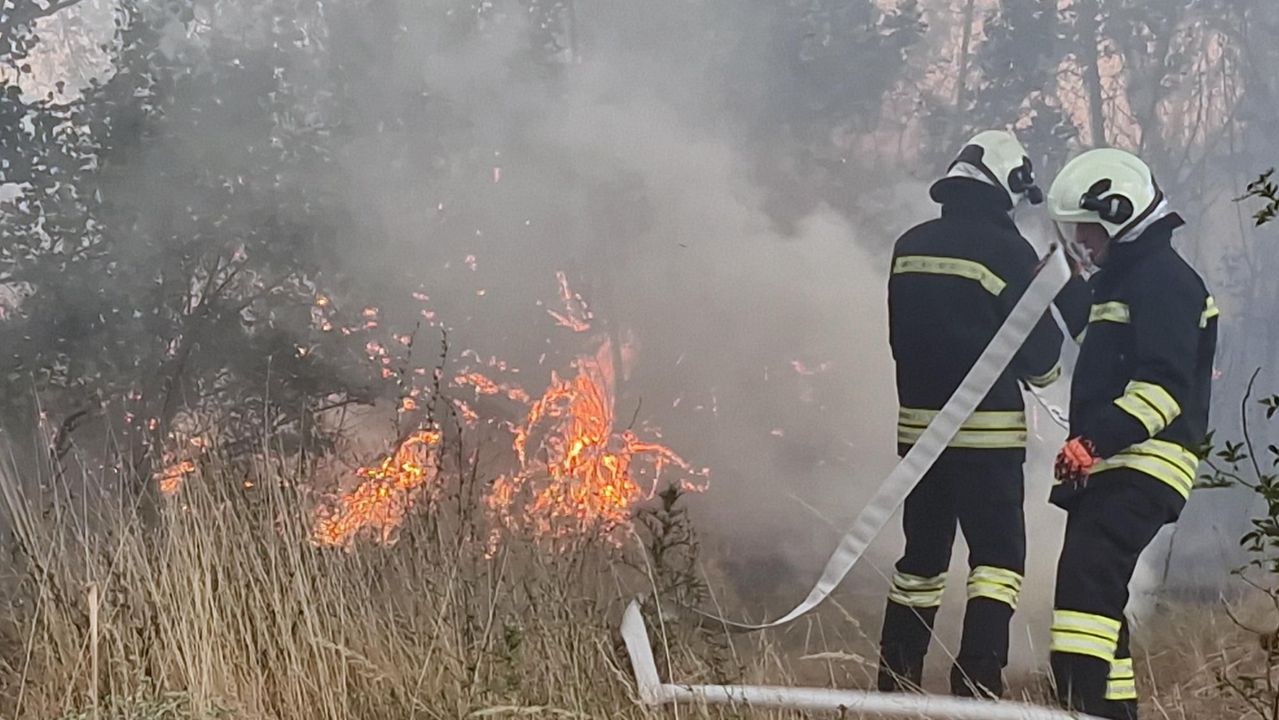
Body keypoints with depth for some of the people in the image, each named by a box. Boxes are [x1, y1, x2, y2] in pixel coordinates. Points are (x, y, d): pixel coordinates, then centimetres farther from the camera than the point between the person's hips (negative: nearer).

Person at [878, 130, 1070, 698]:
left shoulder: (910, 246, 7)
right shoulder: (1008, 251, -12)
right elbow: (1039, 351, -6)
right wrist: (1045, 371, 16)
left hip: (917, 426, 6)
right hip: (988, 431, -6)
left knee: (921, 556, 15)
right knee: (998, 558, 1)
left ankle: (894, 683, 17)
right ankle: (977, 683, -9)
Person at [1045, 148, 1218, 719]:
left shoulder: (1165, 279, -10)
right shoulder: (1124, 281, 23)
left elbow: (1166, 384, -21)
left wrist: (1098, 438, -30)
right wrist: (1088, 447, 28)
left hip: (1140, 469, -11)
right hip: (1108, 469, 11)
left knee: (1087, 574, -22)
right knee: (1097, 587, 12)